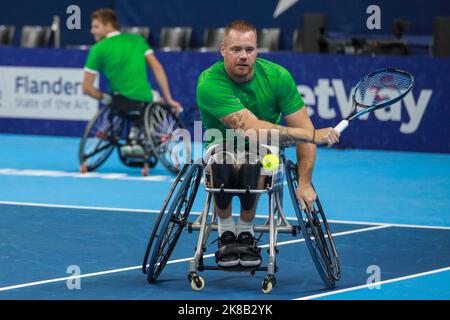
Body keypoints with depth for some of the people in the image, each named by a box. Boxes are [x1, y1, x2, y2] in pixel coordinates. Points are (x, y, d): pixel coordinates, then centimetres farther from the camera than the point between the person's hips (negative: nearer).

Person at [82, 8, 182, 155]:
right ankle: (134, 138, 24)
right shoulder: (137, 40, 8)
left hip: (121, 102, -1)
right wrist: (168, 99, 6)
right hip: (145, 101, 1)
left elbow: (87, 87, -4)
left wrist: (106, 99, 10)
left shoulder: (98, 49, -1)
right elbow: (157, 68, 3)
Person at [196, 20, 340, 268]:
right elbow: (253, 129, -32)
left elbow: (304, 129, -9)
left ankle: (246, 230, -11)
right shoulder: (209, 83, -22)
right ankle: (226, 232, -12)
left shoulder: (277, 76, -11)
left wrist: (305, 182, -20)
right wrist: (313, 135, -35)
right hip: (221, 157, -1)